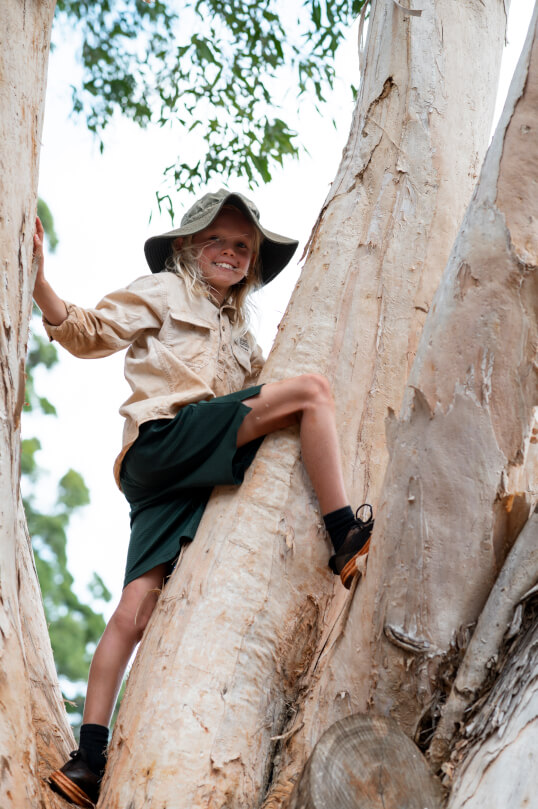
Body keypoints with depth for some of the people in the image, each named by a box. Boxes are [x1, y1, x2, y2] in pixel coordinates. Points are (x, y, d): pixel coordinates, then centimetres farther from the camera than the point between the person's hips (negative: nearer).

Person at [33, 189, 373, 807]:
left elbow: (252, 401, 37)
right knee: (311, 388, -17)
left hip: (203, 471, 6)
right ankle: (345, 540, -18)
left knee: (135, 609, -8)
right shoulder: (164, 291, 16)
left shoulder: (239, 332, 35)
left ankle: (89, 759, -10)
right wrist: (39, 282, -7)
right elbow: (90, 333, 7)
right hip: (164, 438, -6)